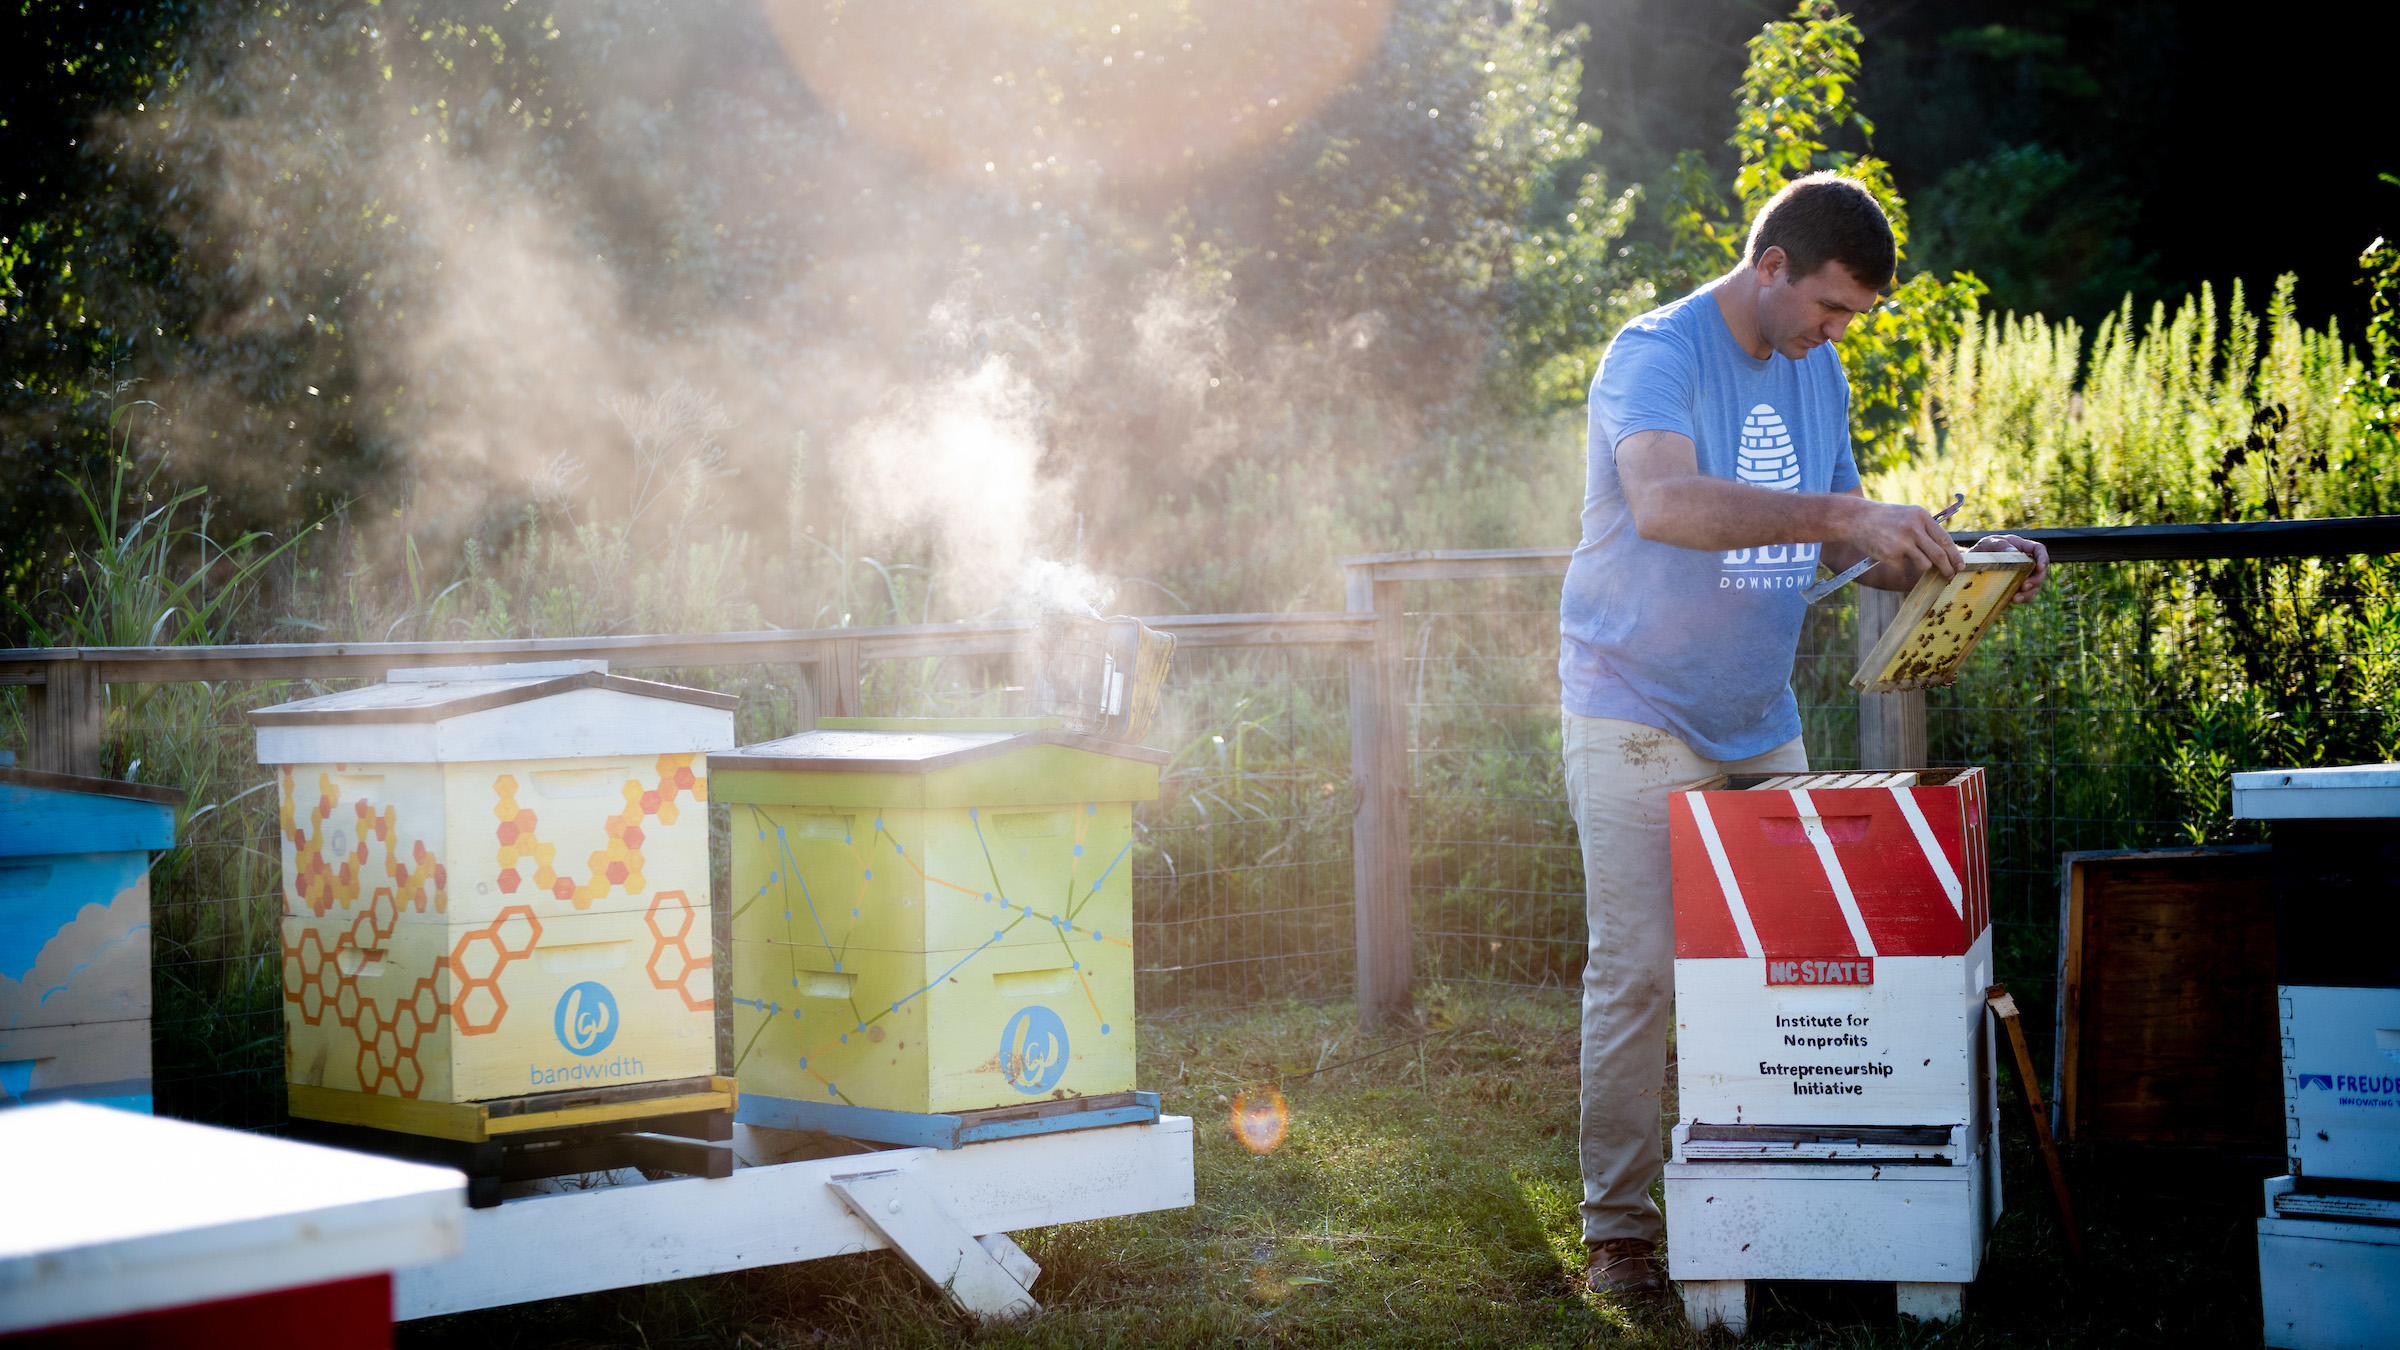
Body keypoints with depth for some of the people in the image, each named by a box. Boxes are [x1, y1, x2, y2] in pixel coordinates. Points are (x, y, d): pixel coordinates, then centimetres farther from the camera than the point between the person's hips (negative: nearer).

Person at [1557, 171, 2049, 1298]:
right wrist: (1846, 515, -40)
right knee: (1638, 969, -8)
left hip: (1761, 724, 7)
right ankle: (1617, 1226, 1)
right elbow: (1663, 503, -34)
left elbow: (1840, 547, 15)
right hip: (1637, 718, -7)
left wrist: (1952, 560, -3)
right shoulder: (1657, 354, -14)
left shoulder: (1818, 373, 10)